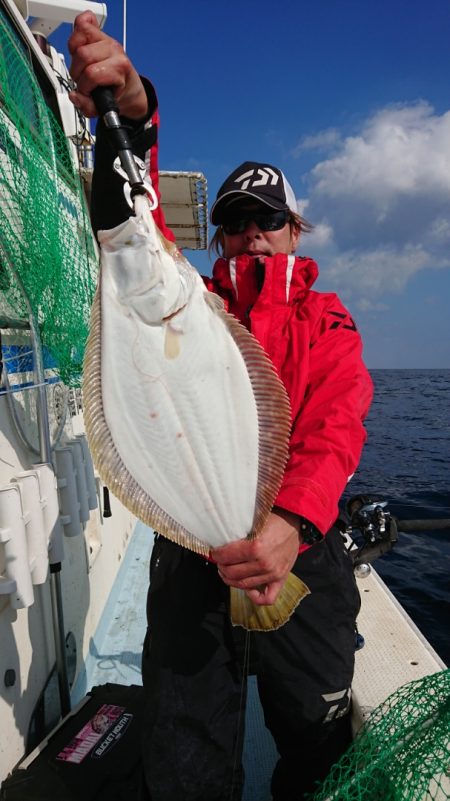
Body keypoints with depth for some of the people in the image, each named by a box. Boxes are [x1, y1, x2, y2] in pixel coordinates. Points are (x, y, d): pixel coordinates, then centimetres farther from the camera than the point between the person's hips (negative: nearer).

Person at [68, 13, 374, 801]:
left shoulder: (326, 320, 4)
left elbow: (334, 430, -13)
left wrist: (294, 523, -31)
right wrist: (130, 121, -28)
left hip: (300, 547, 0)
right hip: (191, 551, 1)